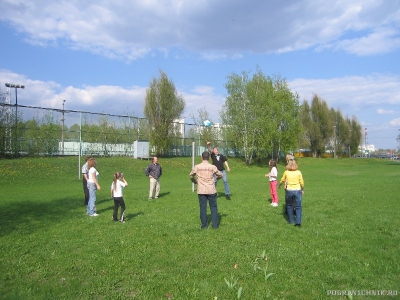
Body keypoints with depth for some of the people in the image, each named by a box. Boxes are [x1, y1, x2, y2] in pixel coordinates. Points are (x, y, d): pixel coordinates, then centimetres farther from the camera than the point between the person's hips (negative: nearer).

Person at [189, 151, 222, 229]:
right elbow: (220, 175, 4)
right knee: (213, 207, 9)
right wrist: (216, 178, 26)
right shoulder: (212, 167, -8)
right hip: (211, 190, -1)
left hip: (201, 191, 1)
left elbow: (191, 175, 9)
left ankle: (204, 225, 13)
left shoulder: (197, 167, -4)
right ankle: (215, 224, 11)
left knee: (203, 208, 8)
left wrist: (194, 181, 28)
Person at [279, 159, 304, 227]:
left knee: (289, 206, 18)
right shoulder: (298, 172, -2)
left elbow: (282, 180, 13)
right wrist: (302, 190, 19)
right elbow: (302, 183, 3)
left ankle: (291, 220, 23)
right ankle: (298, 221, -4)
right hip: (297, 190, 0)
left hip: (289, 191, 0)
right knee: (298, 207, 5)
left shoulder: (286, 172, -2)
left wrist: (279, 185, 33)